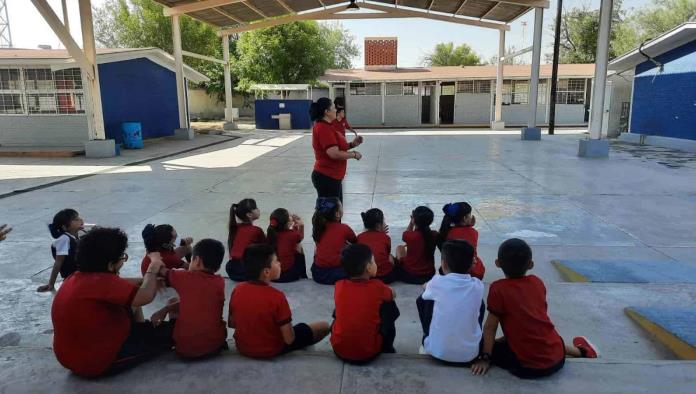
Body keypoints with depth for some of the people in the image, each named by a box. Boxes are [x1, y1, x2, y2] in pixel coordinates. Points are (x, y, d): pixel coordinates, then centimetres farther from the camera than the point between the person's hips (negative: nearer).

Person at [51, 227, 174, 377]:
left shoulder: (77, 277, 0)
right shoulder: (100, 281, -29)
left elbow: (118, 285, 16)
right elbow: (145, 296, -34)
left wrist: (145, 280, 6)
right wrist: (153, 267, -17)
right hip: (96, 361, -9)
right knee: (168, 332, 1)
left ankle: (142, 333, 27)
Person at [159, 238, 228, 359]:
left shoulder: (186, 277, -8)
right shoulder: (220, 282, 1)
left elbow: (160, 271, 8)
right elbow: (193, 302, 10)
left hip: (185, 349, -2)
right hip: (216, 345, 2)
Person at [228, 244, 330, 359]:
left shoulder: (237, 290, -13)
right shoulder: (277, 297, -28)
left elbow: (231, 323, 1)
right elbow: (289, 339, -23)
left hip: (242, 347, 6)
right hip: (271, 350, -6)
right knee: (324, 326, 3)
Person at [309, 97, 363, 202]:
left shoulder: (326, 126, 12)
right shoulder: (324, 128, -20)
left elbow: (336, 147, 20)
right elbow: (334, 154, -26)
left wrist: (351, 145, 6)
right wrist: (354, 154, -12)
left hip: (331, 177, 10)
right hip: (327, 178, -10)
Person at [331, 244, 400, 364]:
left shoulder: (339, 286, -3)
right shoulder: (377, 287, -10)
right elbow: (393, 294, 13)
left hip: (339, 350, 3)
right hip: (369, 353, -2)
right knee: (389, 306, 14)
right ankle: (387, 348, 27)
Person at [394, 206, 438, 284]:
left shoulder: (410, 235, -22)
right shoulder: (434, 235, -12)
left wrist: (412, 220, 7)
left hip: (409, 276, -4)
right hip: (429, 275, 4)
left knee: (399, 248, 20)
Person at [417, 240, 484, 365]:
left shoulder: (437, 282, -12)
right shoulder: (478, 286, -7)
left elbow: (426, 291, 13)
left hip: (437, 352, -2)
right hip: (470, 355, 2)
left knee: (422, 300, 15)